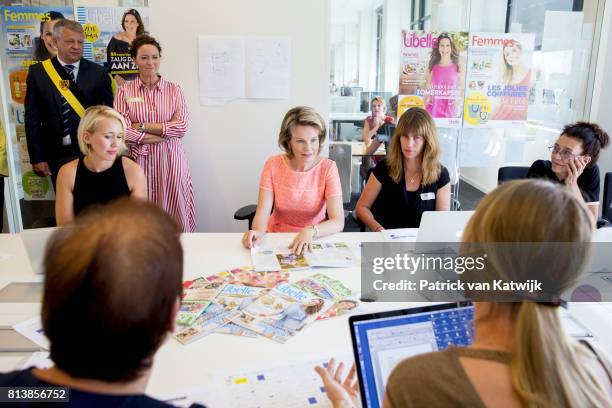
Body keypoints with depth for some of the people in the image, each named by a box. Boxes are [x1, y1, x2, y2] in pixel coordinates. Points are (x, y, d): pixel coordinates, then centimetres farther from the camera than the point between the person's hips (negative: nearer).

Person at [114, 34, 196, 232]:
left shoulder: (174, 90, 6)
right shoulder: (124, 91, 4)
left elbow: (181, 127, -6)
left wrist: (142, 126, -8)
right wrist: (163, 134, -10)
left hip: (170, 162, 0)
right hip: (139, 162, 0)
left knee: (175, 220, 3)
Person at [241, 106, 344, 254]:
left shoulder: (328, 168, -9)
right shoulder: (273, 165, -5)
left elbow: (338, 221, -15)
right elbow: (263, 212, -11)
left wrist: (311, 231, -34)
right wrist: (258, 231, -32)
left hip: (312, 242, -2)